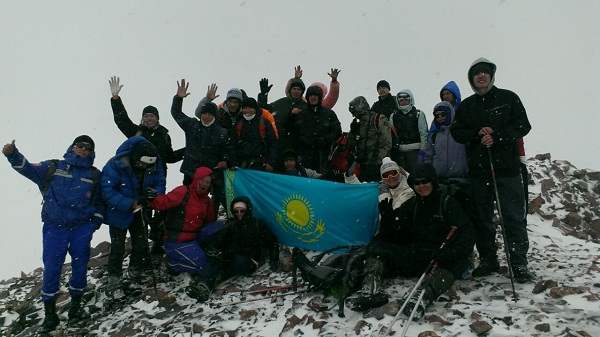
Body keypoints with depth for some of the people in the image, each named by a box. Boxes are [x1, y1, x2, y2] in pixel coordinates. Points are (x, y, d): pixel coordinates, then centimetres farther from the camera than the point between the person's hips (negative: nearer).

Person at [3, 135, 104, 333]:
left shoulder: (95, 175, 9)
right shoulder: (53, 167, 7)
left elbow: (100, 201, 14)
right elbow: (28, 169, 4)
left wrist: (96, 221, 4)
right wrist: (13, 155, -12)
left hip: (82, 228, 1)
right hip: (54, 228, -1)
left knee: (80, 267, 7)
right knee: (51, 269, 0)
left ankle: (75, 305, 26)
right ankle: (50, 314, 13)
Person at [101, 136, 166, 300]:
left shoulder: (154, 164, -13)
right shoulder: (115, 165, -27)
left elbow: (160, 183, -3)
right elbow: (108, 191, -28)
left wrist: (155, 193, -27)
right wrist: (132, 204, -34)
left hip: (141, 213, 5)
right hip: (119, 213, -5)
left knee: (141, 246, 13)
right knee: (118, 249, 0)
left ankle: (135, 277, 35)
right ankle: (114, 283, 17)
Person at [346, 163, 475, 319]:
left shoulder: (448, 204, 4)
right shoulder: (410, 205, 14)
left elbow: (466, 231, -10)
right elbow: (394, 236, 8)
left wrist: (453, 251, -29)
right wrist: (388, 218, -12)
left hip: (437, 257, -4)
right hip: (411, 256, 4)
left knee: (459, 261, -35)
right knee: (376, 246, -12)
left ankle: (422, 296, -57)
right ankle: (372, 290, -38)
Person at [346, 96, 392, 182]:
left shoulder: (379, 119, -4)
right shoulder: (359, 124, 19)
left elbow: (386, 142, -11)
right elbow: (351, 145, 20)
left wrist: (379, 160, -17)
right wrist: (353, 131, 4)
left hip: (377, 165, -7)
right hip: (364, 165, 7)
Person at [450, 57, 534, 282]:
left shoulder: (508, 98, 7)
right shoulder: (466, 106, 14)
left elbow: (523, 126, -1)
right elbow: (456, 133, 7)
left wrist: (497, 137, -15)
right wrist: (477, 133, -11)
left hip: (507, 168, -3)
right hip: (478, 170, 3)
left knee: (513, 217, -4)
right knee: (482, 218, 8)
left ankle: (519, 264, 3)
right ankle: (488, 261, 19)